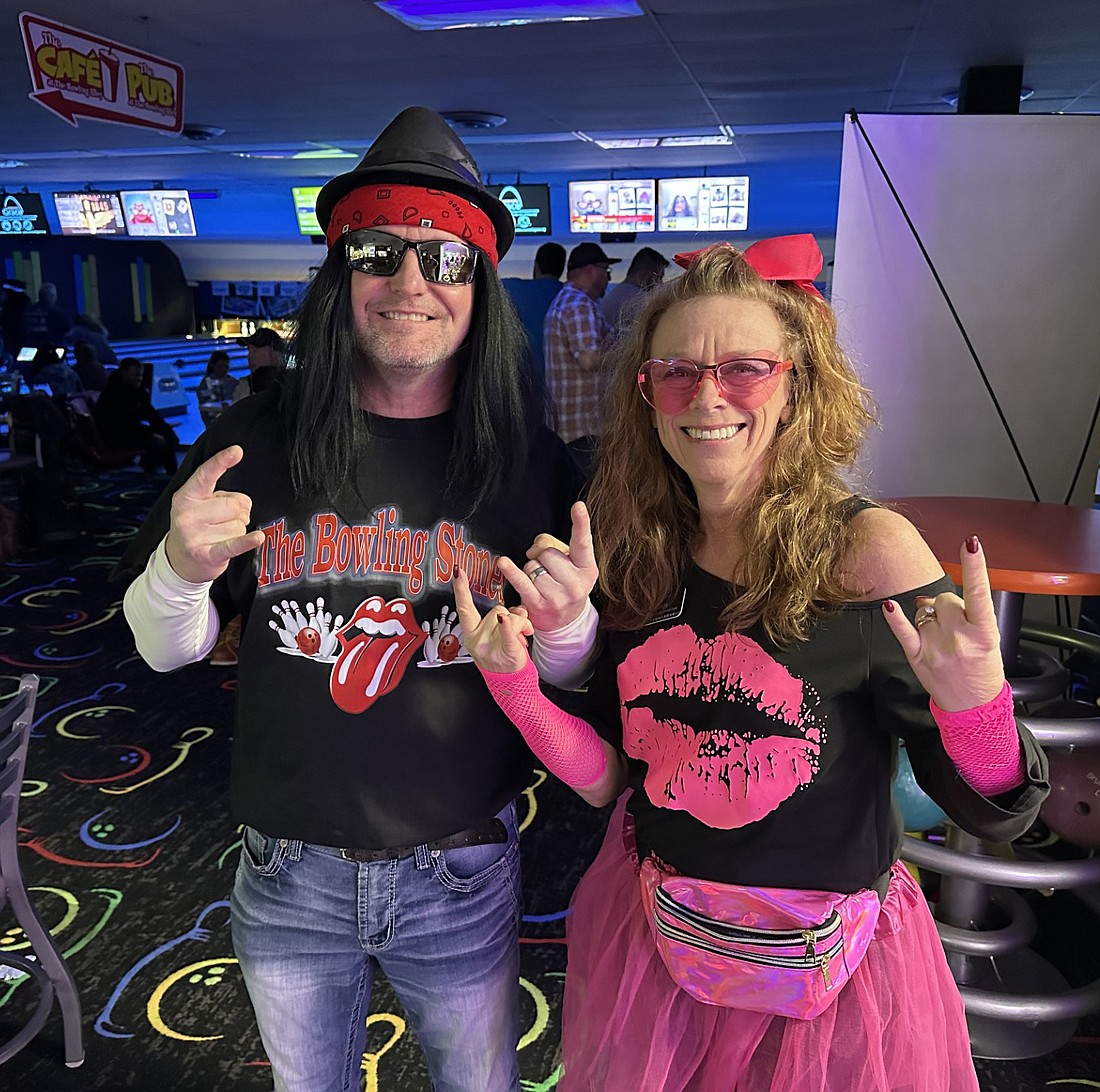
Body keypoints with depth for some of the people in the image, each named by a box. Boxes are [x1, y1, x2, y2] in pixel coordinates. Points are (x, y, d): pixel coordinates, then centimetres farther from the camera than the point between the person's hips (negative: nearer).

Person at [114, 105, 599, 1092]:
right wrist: (181, 572, -23)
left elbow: (572, 676, -2)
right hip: (288, 872, 1)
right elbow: (166, 649, -2)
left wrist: (564, 625, -24)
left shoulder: (534, 461, -11)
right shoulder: (252, 442, -11)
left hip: (462, 877, -1)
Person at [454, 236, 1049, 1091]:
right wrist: (515, 683, -16)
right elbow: (608, 777, -1)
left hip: (826, 973, -3)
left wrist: (974, 705, -36)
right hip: (650, 942, 4)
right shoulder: (638, 555, -6)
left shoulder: (868, 552, -19)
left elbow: (992, 816, -16)